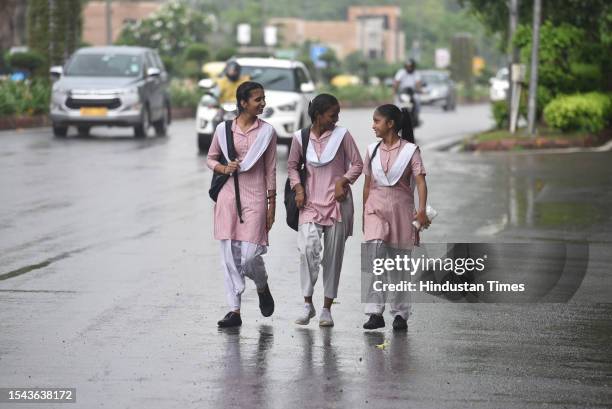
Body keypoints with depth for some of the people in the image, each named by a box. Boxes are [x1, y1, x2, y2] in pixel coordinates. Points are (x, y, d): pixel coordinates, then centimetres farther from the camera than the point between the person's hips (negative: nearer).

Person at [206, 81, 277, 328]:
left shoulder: (267, 131, 2)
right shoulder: (224, 129, 4)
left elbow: (271, 170, 5)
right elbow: (210, 158, 16)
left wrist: (271, 205, 3)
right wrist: (223, 168, -7)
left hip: (255, 198, -2)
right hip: (228, 195, 2)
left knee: (249, 255, -9)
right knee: (230, 256, 1)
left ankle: (262, 288, 23)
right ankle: (234, 310, 7)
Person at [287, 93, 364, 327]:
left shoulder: (342, 135, -1)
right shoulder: (300, 138, 2)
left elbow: (357, 164, 5)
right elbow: (292, 165, 15)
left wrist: (344, 181, -11)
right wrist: (298, 188, 0)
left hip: (337, 202, 0)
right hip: (310, 202, 0)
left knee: (333, 255, 2)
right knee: (308, 247, -19)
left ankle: (327, 309, 11)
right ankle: (307, 305, -9)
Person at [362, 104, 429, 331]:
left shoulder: (410, 150, -4)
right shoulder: (373, 150, 9)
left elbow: (420, 181, -12)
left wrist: (422, 210, -26)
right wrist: (364, 216, 17)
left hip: (401, 210, -2)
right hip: (376, 208, 2)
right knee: (375, 250, -19)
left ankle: (400, 314, 17)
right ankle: (375, 312, -21)